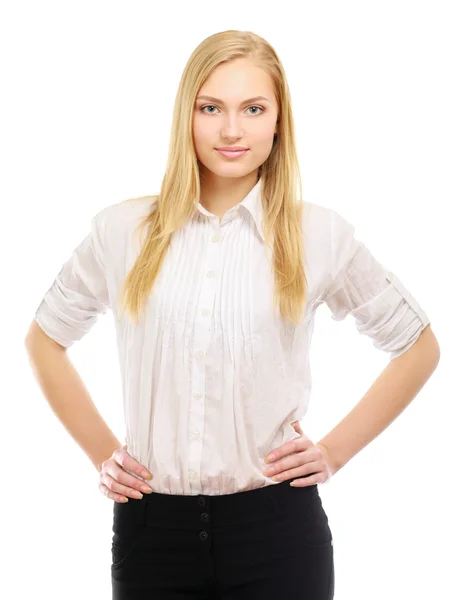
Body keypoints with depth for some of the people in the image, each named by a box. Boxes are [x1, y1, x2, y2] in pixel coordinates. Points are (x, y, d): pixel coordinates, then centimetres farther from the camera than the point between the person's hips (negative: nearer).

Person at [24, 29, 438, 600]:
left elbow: (415, 346, 10)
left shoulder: (319, 233, -1)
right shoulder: (123, 230, 1)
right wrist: (100, 452, 6)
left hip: (276, 528, -1)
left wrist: (336, 451, 3)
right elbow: (45, 339, 14)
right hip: (151, 527, 1)